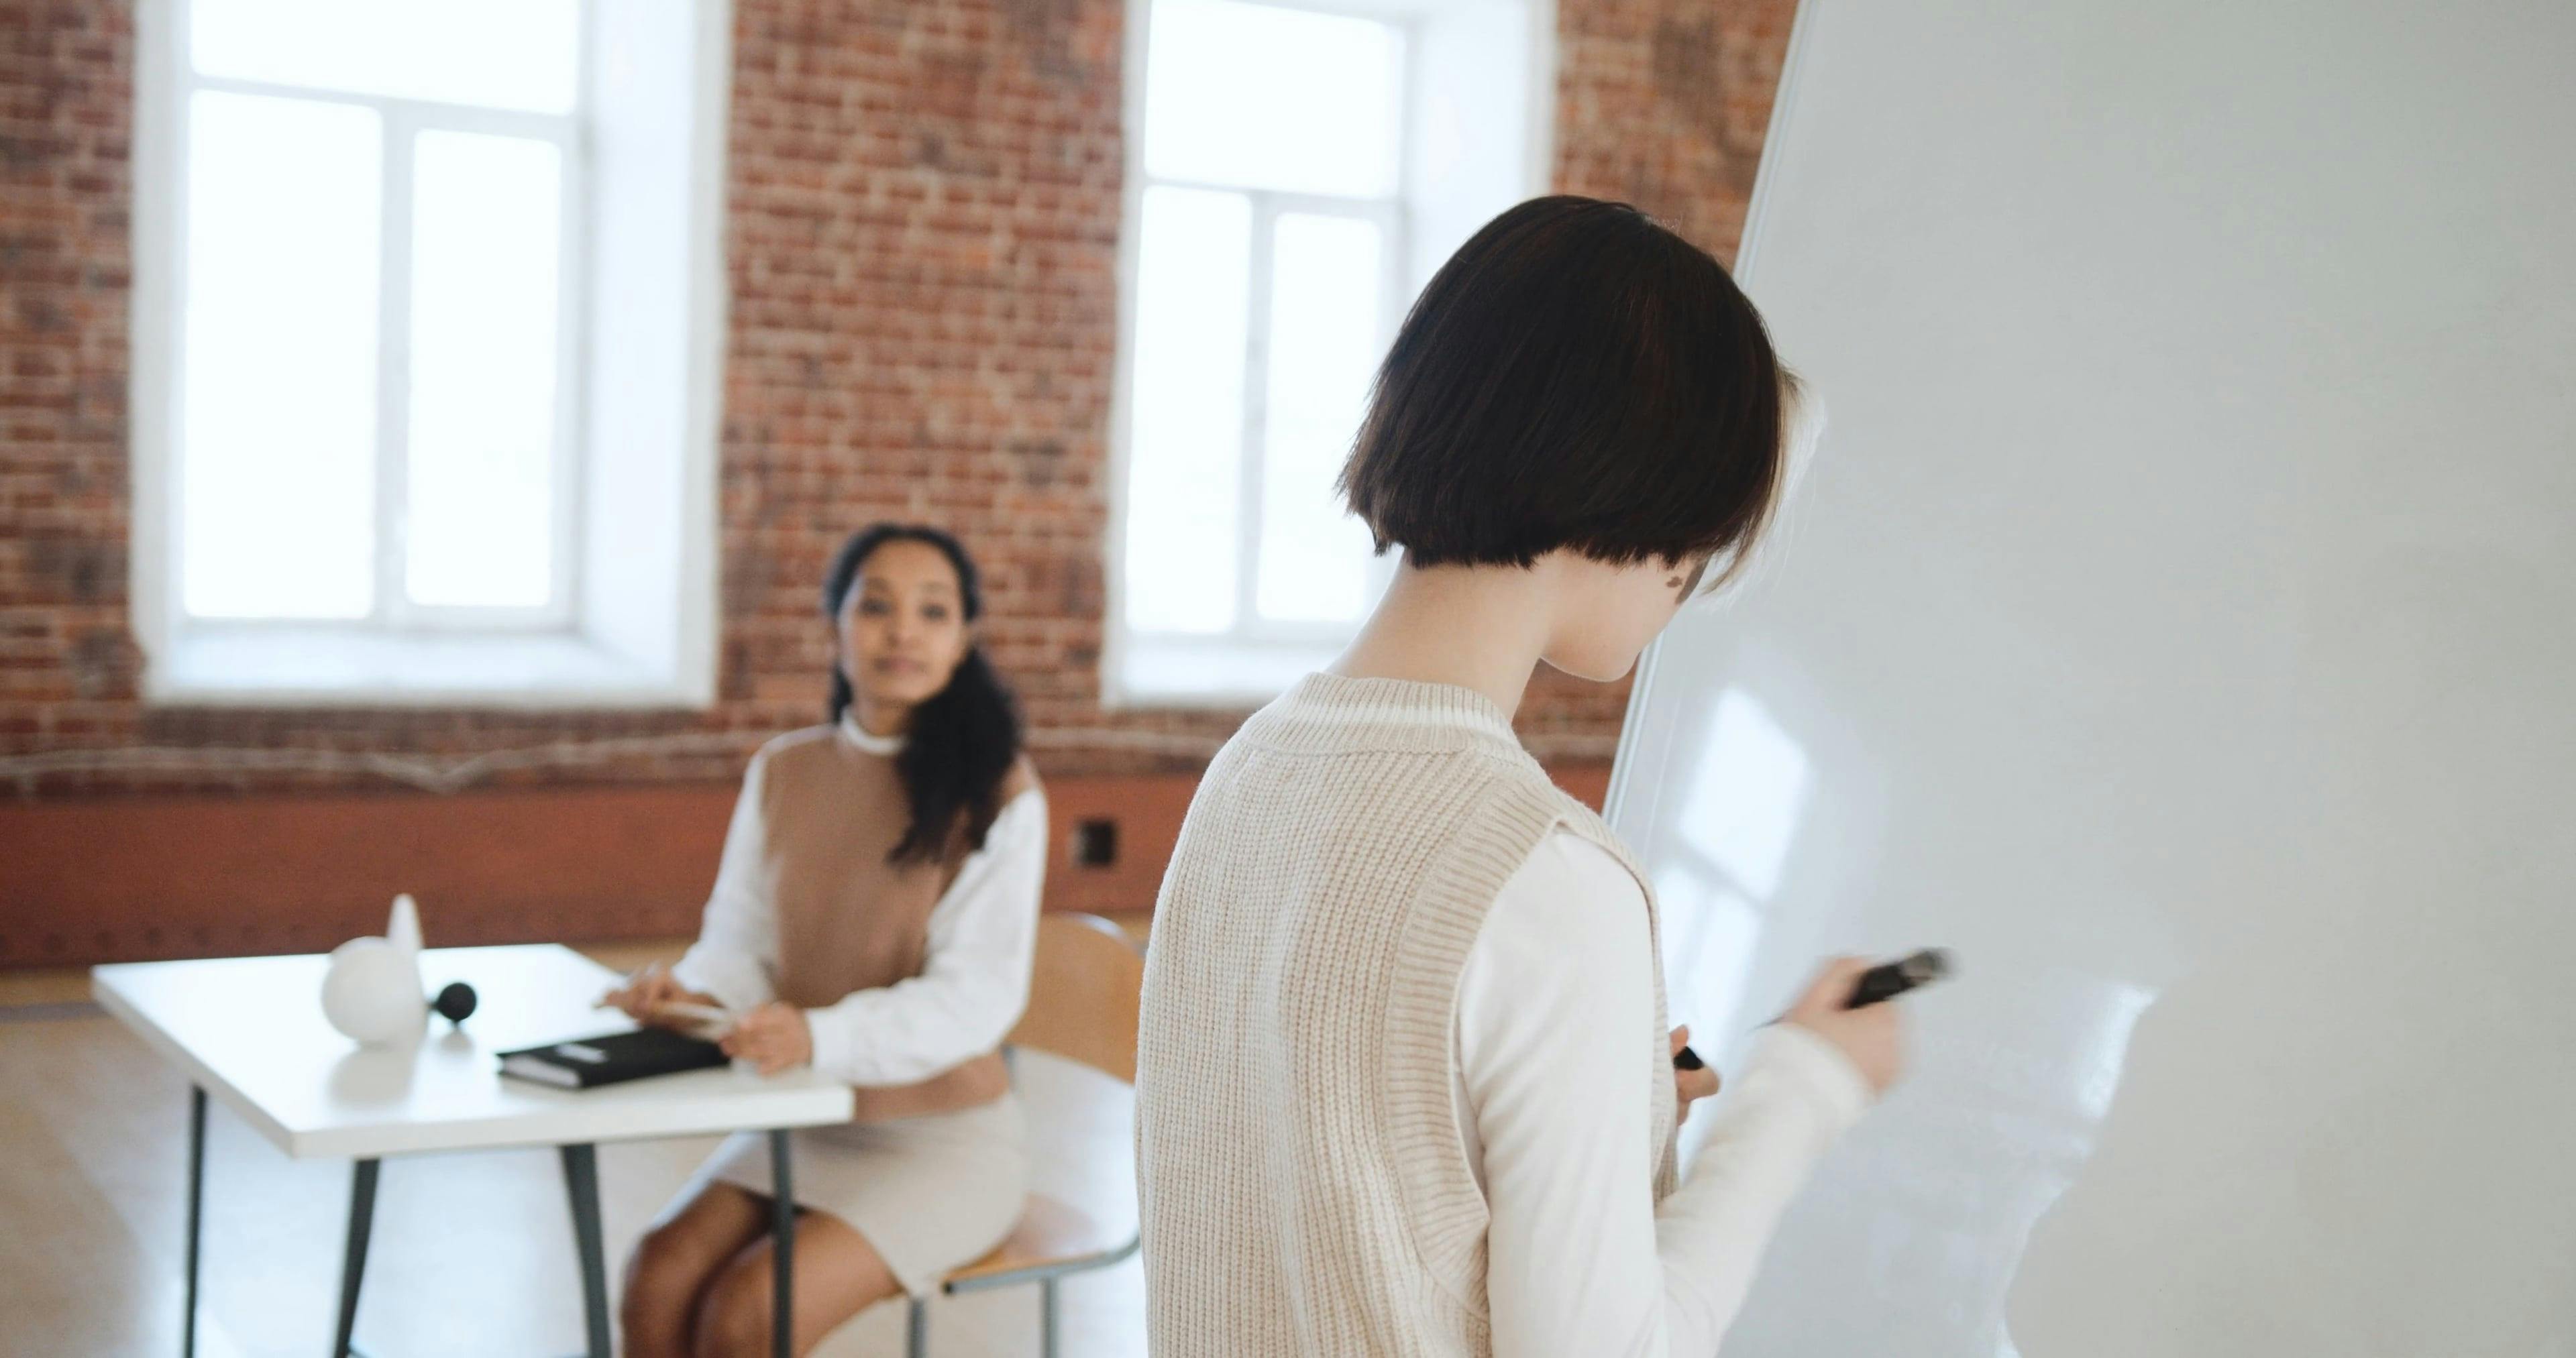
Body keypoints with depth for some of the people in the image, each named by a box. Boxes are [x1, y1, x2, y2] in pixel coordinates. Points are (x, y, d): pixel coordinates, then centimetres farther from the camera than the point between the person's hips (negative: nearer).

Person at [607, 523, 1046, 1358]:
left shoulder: (996, 791, -12)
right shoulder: (781, 772, 5)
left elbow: (978, 993, -18)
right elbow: (742, 937, 7)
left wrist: (820, 1037, -34)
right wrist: (697, 995, -17)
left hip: (944, 1141, -4)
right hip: (798, 1125, 5)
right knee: (657, 1282, -20)